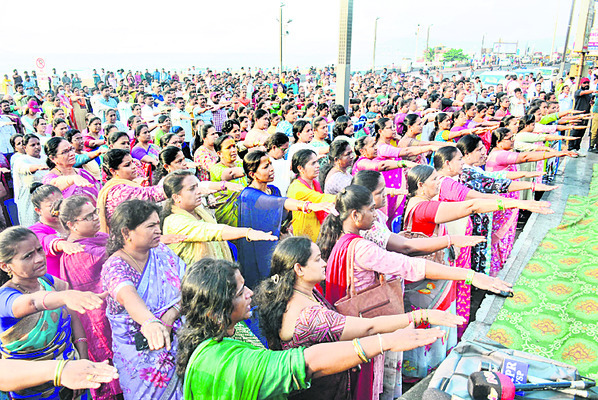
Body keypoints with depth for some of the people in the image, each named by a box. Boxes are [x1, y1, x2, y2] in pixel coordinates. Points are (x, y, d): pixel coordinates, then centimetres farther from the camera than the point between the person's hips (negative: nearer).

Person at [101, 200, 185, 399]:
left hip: (179, 340, 4)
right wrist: (149, 322, -55)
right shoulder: (114, 266, -14)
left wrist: (169, 317, -20)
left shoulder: (162, 252, 2)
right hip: (142, 354, -4)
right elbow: (128, 296, -35)